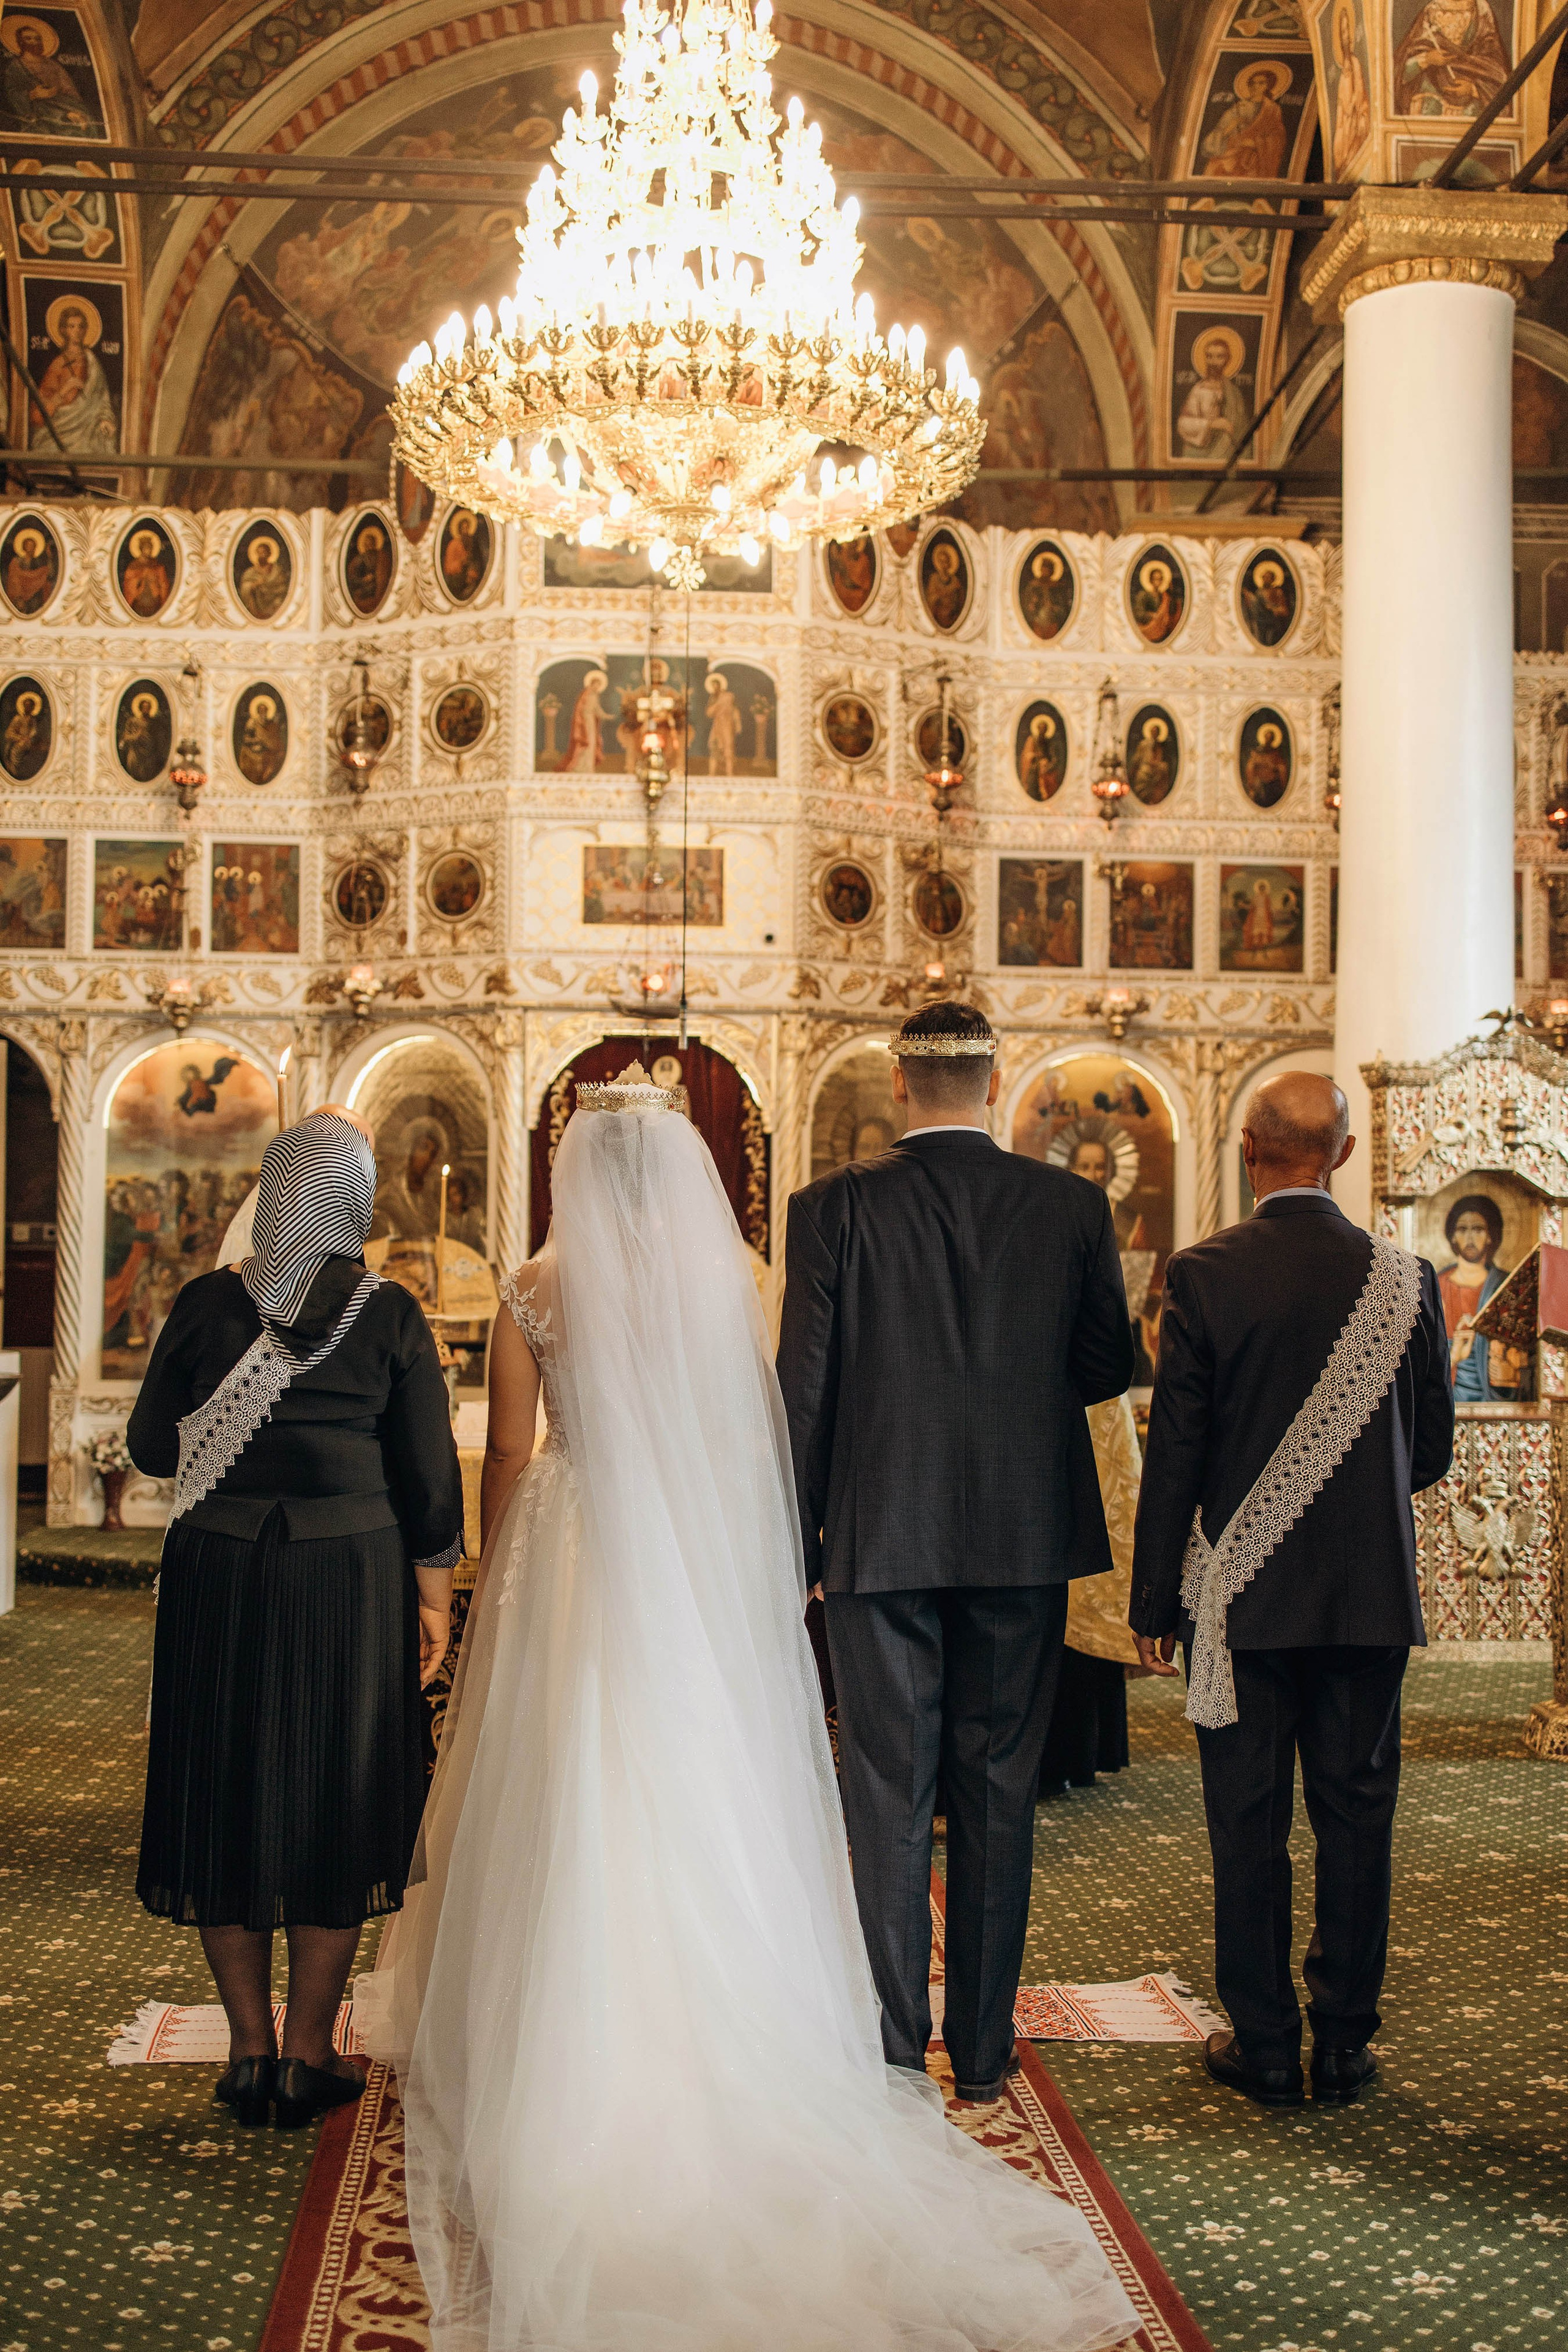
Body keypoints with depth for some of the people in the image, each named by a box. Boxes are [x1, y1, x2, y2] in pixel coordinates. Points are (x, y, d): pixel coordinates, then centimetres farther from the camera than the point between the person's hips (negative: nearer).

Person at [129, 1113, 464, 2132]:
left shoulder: (208, 1304, -3)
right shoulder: (391, 1317, -6)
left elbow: (152, 1447, 4)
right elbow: (429, 1477, -4)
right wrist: (433, 1599, 6)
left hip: (218, 1577, 1)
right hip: (352, 1577, -1)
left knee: (226, 1790, 12)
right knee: (335, 1792, 10)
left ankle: (252, 2050, 17)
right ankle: (310, 2056, 15)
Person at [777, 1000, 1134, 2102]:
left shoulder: (835, 1206, -6)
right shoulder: (1073, 1206, -1)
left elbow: (804, 1387, -6)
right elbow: (1109, 1364, 5)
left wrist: (797, 1536, 4)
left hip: (881, 1536, -2)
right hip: (1024, 1536, 2)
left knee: (889, 1795, 5)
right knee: (999, 1792, 11)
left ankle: (895, 2052, 9)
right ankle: (984, 2048, 19)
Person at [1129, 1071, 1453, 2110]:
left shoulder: (1203, 1275, -9)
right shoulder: (1405, 1278, -3)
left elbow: (1172, 1451, -7)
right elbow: (1433, 1450, 4)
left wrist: (1155, 1602, 0)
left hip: (1245, 1595, -2)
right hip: (1372, 1595, 2)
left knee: (1250, 1822, 7)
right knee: (1356, 1816, 11)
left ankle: (1265, 2046, 14)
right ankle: (1346, 2042, 18)